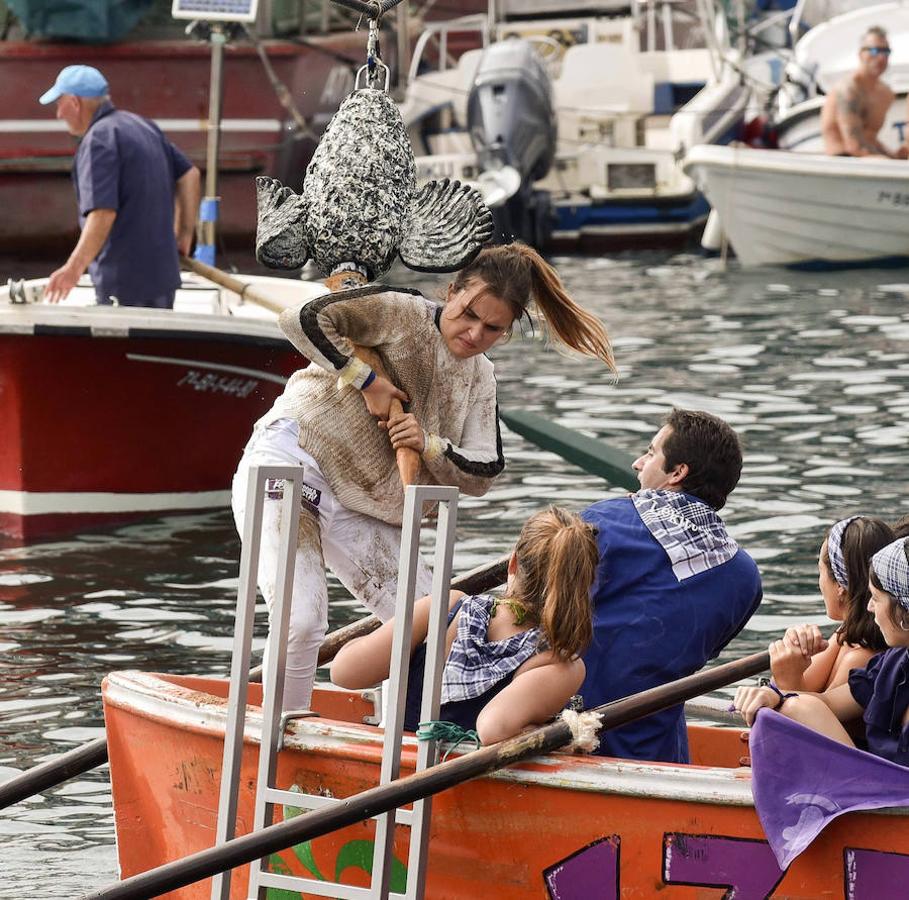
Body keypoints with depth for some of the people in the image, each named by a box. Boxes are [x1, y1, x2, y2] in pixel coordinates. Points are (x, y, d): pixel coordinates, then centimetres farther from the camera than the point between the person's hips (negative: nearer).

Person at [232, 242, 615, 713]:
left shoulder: (479, 381, 11)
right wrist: (368, 381, -18)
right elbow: (303, 319, -21)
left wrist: (429, 445, -14)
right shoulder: (404, 314, -9)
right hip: (288, 462, -7)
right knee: (301, 623, -23)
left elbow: (481, 475, 4)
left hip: (357, 512, 7)